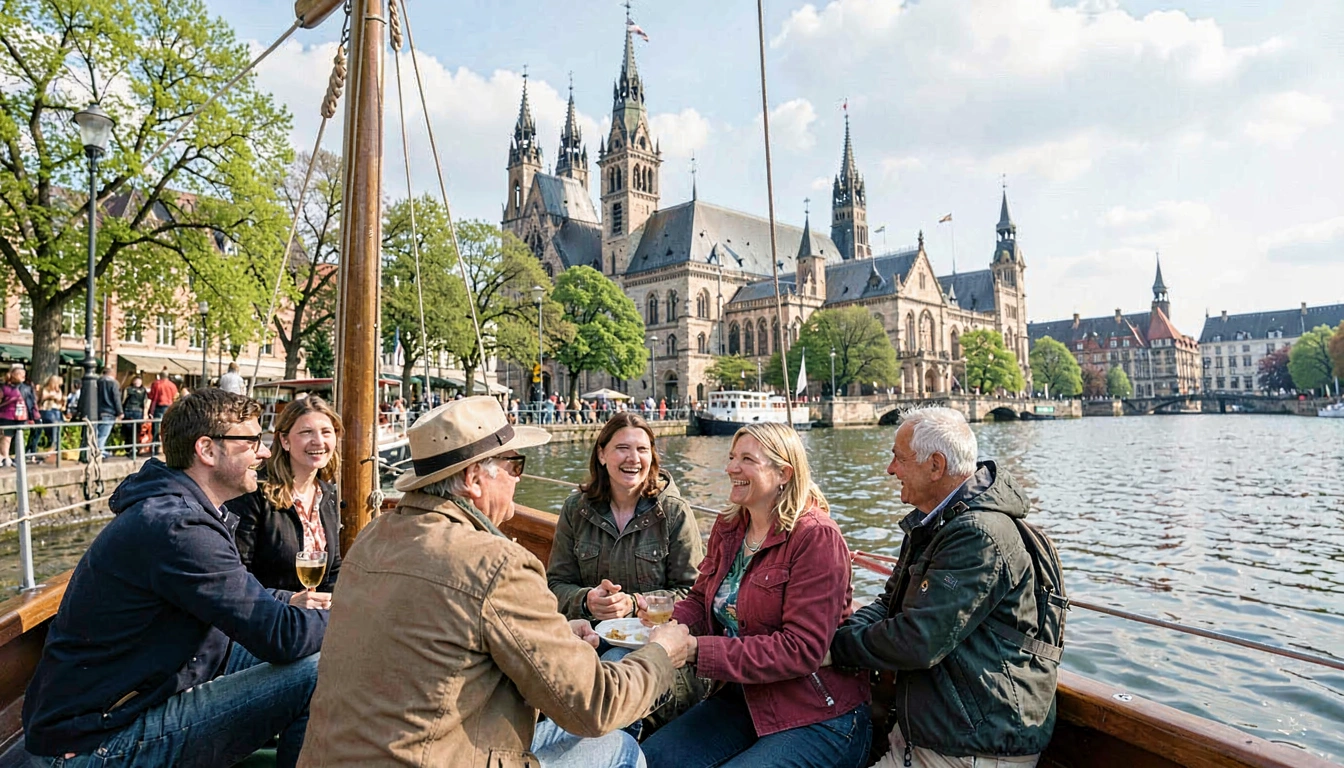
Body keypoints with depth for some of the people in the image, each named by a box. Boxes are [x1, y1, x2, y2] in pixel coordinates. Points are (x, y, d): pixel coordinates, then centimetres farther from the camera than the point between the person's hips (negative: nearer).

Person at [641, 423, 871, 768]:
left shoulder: (816, 537, -19)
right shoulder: (728, 527, 5)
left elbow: (802, 649, -24)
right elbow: (700, 600, 10)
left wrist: (697, 651, -28)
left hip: (818, 715, -6)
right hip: (743, 698, 7)